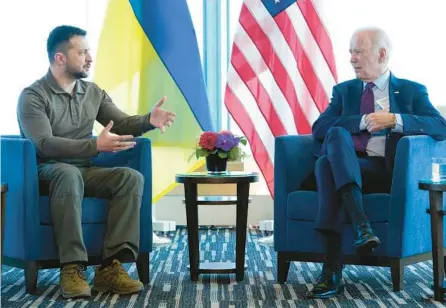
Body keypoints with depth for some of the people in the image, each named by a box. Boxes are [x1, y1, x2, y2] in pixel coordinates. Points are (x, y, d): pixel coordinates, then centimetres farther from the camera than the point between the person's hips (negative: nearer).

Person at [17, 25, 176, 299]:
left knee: (132, 177, -23)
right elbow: (45, 145, -20)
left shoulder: (94, 93, 12)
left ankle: (111, 266, -31)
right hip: (48, 172, -5)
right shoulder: (33, 96, -8)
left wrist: (149, 121, -14)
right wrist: (95, 146, -31)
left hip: (86, 171, 6)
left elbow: (122, 124, 10)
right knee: (69, 173, -40)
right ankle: (72, 268, -41)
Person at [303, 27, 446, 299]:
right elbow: (319, 129, 6)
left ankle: (333, 270, -41)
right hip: (345, 168, 3)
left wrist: (394, 120, -13)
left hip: (385, 172, -3)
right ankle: (362, 227, -45)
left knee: (327, 164, -34)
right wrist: (365, 121, -6)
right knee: (337, 133, -33)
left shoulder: (412, 91, 16)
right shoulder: (344, 91, 24)